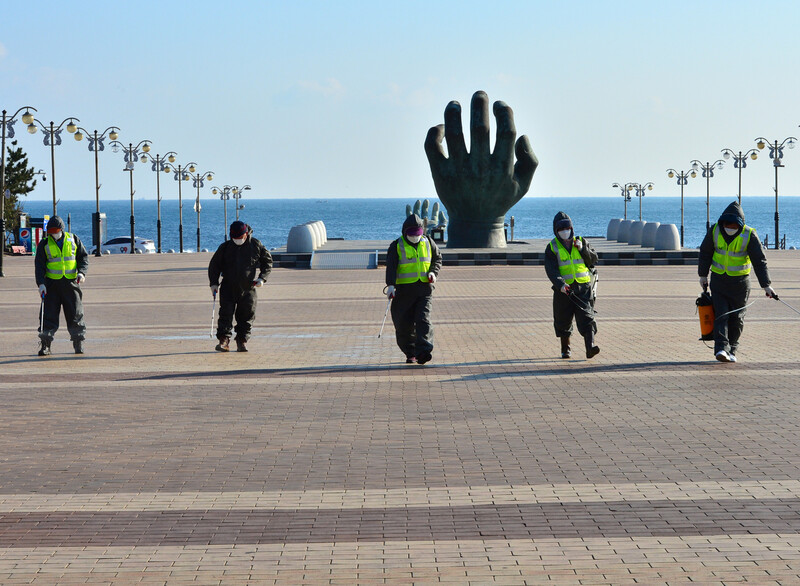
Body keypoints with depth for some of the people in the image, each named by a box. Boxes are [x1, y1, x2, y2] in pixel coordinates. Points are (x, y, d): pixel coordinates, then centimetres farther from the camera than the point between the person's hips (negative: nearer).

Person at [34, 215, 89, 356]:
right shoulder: (44, 244, 4)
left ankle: (78, 344, 13)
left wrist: (82, 272, -8)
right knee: (49, 314, -5)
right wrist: (41, 283, -10)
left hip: (71, 283, 1)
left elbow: (83, 256, 10)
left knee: (75, 313, 2)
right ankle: (45, 345, -2)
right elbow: (39, 264, 1)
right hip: (52, 283, -1)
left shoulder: (73, 240, 6)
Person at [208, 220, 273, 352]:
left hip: (248, 288, 0)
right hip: (228, 289, 0)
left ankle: (242, 341, 14)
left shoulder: (256, 246, -1)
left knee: (246, 316, 3)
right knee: (226, 314, -7)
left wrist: (262, 278, -4)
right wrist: (214, 283, -1)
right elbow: (214, 265, 9)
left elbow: (268, 261, 9)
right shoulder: (225, 247, 1)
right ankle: (224, 340, -6)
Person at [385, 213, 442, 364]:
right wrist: (390, 285, -25)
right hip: (404, 289, -1)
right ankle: (410, 353, 16)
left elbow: (438, 259, 23)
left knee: (423, 319, -14)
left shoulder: (428, 243, 10)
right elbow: (391, 266, -11)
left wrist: (433, 272, 3)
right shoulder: (397, 246, 0)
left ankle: (423, 351, -23)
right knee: (404, 323, 0)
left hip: (424, 288, 1)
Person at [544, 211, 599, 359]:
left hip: (584, 288, 0)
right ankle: (565, 348, 27)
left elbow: (593, 260, 6)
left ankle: (590, 347, -21)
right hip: (563, 290, 0)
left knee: (586, 317, -13)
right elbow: (551, 270, -10)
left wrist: (583, 249, -11)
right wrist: (560, 285, -26)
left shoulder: (581, 242, 9)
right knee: (563, 321, 9)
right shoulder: (552, 248, 1)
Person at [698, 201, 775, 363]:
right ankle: (721, 348, -18)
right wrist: (703, 275, 12)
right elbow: (705, 253, 8)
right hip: (718, 280, 1)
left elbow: (759, 261, -12)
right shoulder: (715, 231, -7)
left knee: (736, 318, 4)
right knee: (721, 315, -10)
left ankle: (731, 350, 16)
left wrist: (766, 285, -17)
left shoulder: (749, 235, -14)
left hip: (740, 282, -1)